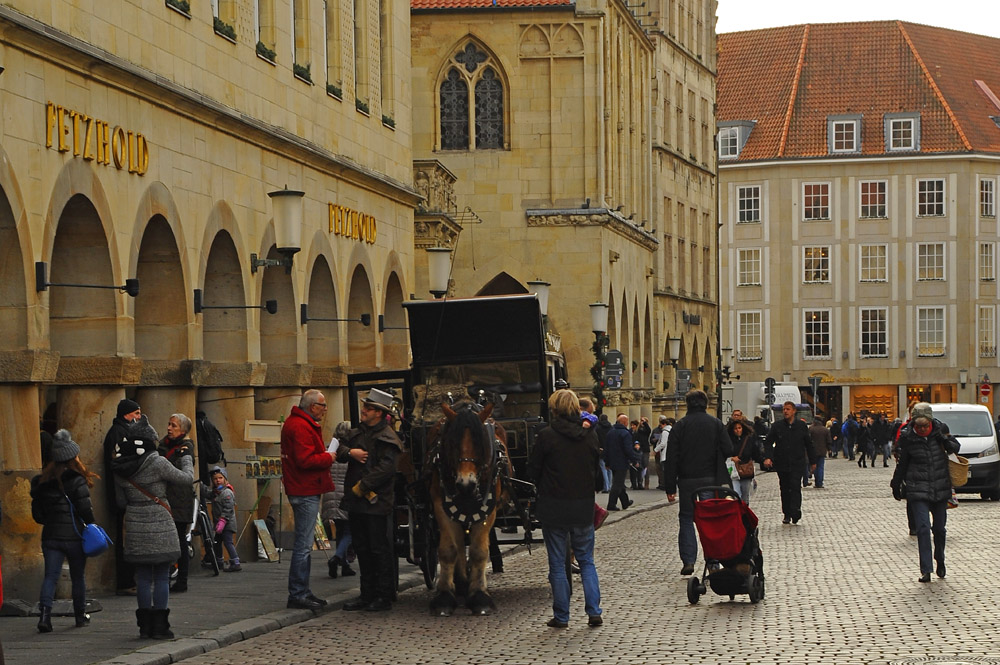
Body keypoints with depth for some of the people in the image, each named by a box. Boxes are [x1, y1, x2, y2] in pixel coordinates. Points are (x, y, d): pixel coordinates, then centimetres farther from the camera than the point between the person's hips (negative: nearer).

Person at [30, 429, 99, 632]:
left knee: (50, 576, 0)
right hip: (74, 535, -3)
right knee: (78, 576, 11)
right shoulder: (77, 480, -12)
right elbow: (85, 509, -13)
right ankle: (80, 615, 21)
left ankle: (44, 612, -18)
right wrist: (90, 525, 4)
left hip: (50, 536, 3)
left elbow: (37, 514, 7)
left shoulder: (41, 482, 4)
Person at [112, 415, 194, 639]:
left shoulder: (120, 468, 5)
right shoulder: (157, 463, -11)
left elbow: (121, 501, 11)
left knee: (142, 576, 11)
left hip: (135, 526, 5)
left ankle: (144, 625, 13)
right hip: (159, 525, -5)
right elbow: (187, 478, -3)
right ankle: (159, 626, 1)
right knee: (162, 577, 1)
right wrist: (187, 460, 16)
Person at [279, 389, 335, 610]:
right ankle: (297, 594, -5)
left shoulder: (296, 423, 17)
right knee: (303, 544, -8)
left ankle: (302, 591, 23)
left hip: (305, 490, 11)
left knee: (304, 543, 16)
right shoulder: (301, 427, -18)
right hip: (306, 492, -11)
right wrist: (328, 458, -13)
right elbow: (306, 460, -25)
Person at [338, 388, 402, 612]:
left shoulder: (387, 438, -10)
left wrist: (362, 486, -20)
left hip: (376, 501, -8)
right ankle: (367, 595, 20)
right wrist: (350, 452, -11)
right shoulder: (357, 432, 15)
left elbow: (386, 468, -20)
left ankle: (384, 596, 3)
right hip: (355, 501, 8)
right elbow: (339, 450, 11)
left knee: (380, 549, -3)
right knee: (362, 549, 12)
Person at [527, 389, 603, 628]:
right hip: (584, 508, 3)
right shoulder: (590, 435, -1)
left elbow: (533, 471, -4)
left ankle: (561, 616, 9)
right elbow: (597, 471, 8)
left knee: (557, 564, 6)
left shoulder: (546, 436, -12)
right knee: (586, 561, 14)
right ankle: (594, 611, 6)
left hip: (554, 508, -3)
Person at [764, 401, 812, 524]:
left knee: (795, 486, -15)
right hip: (781, 463, 2)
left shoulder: (801, 426, 5)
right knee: (784, 489, 7)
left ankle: (795, 512, -19)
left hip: (797, 463, -2)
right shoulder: (777, 426, 3)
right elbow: (768, 443, -1)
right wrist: (767, 457, -17)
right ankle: (787, 514, 15)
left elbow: (808, 444, 12)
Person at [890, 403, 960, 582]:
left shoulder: (939, 431, -1)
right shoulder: (907, 437, -6)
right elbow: (902, 463, 5)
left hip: (940, 489, 2)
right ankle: (925, 570, -10)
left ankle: (940, 560, 35)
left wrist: (945, 441, -12)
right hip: (918, 490, -2)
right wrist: (896, 484, 10)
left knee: (939, 527, 10)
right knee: (923, 528, -12)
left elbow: (956, 447, 9)